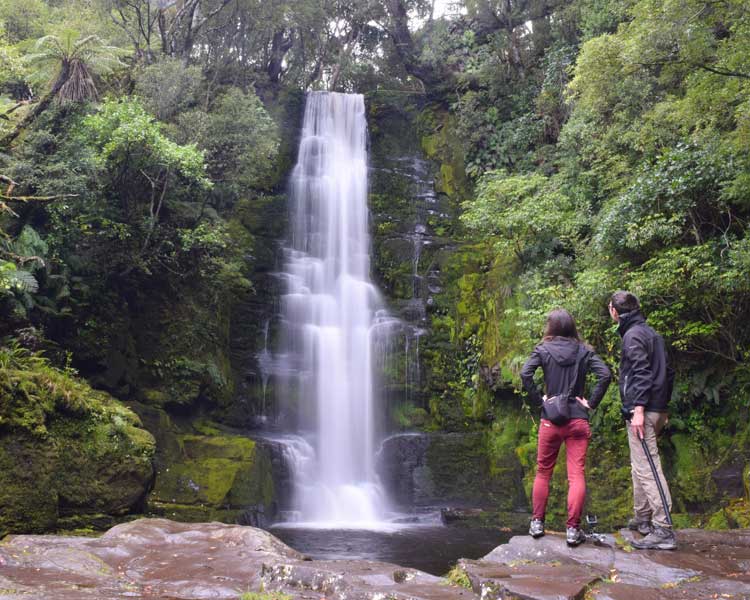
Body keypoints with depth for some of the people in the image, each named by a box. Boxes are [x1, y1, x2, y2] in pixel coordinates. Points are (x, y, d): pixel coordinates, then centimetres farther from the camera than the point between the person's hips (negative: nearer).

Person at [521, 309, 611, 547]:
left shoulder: (543, 350, -1)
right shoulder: (583, 351, 3)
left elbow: (525, 374, -16)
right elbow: (605, 374, -9)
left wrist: (538, 399, -5)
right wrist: (591, 403, -3)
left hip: (550, 419, 0)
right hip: (578, 419, 0)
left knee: (543, 472, 14)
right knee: (577, 475, 1)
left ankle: (537, 523, 20)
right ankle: (573, 529, -1)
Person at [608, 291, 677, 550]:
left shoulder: (633, 335, -10)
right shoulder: (652, 333, 18)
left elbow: (641, 373, -20)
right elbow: (666, 372, 19)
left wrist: (638, 409, -24)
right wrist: (663, 407, 22)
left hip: (642, 410, -10)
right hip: (657, 408, 10)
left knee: (646, 469, -11)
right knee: (639, 465, 19)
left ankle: (663, 531, -13)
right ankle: (642, 518, 28)